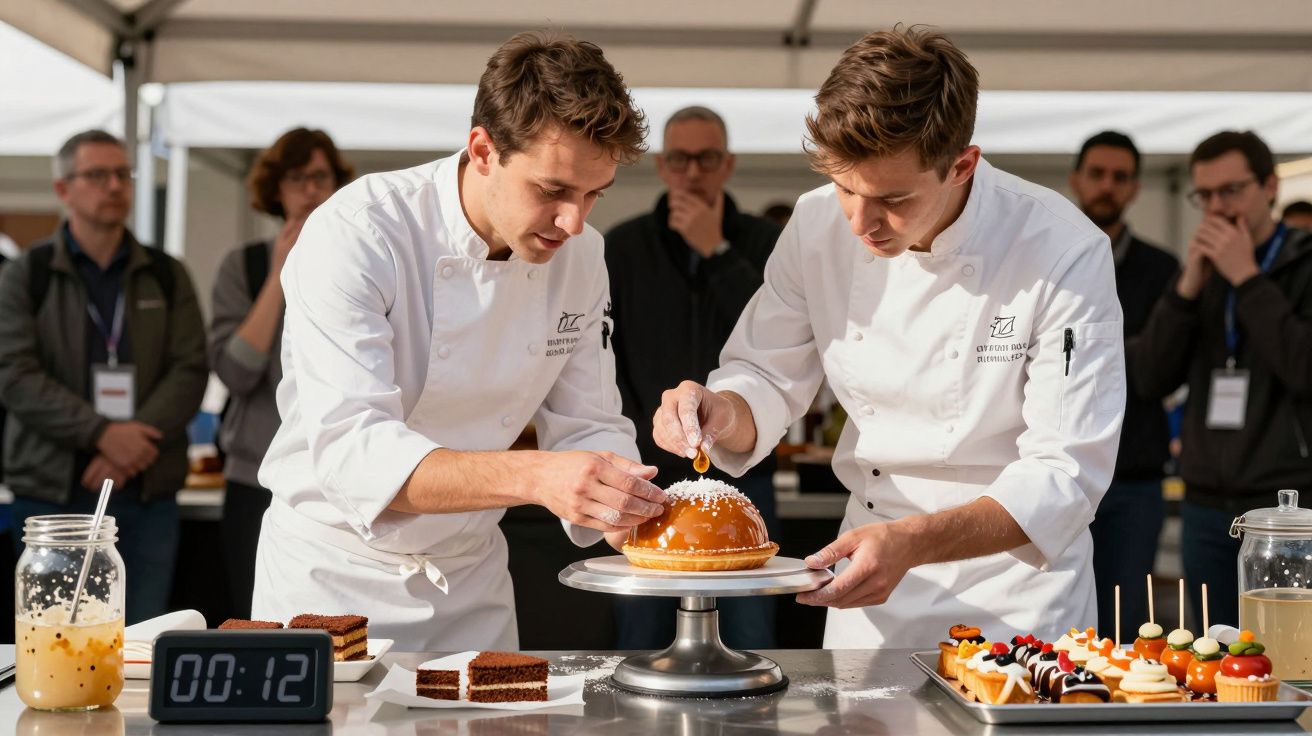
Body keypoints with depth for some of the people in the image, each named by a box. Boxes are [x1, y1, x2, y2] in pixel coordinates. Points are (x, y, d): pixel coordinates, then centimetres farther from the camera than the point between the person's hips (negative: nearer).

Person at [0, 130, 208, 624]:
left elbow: (190, 371, 1)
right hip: (51, 493, -2)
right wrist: (102, 434, -18)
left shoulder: (167, 277, 10)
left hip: (149, 494, 2)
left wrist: (134, 443, -15)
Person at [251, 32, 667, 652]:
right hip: (334, 575, -5)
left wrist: (627, 507, -23)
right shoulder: (355, 234, -24)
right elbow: (348, 449, -34)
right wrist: (533, 477, -45)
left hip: (473, 580, 5)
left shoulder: (579, 255, -5)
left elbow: (588, 427, 0)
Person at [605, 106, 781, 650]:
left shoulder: (765, 244, 1)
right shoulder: (624, 247, 3)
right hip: (649, 483, 1)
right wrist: (631, 446, -5)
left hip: (742, 482, 0)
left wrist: (717, 252, -16)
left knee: (750, 648, 3)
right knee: (640, 648, 7)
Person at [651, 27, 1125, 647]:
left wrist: (913, 542, -36)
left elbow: (1065, 475, -23)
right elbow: (766, 380, 1)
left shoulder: (1065, 254, -22)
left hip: (1015, 579, -3)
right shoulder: (818, 225, -10)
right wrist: (723, 412, -23)